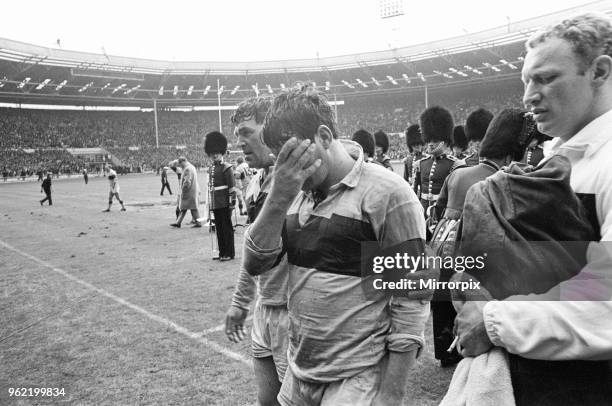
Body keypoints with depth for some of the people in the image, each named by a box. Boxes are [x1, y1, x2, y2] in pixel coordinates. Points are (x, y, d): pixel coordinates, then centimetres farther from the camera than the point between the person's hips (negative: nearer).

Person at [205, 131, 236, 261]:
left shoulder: (226, 168, -7)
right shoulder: (212, 169, 14)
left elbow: (232, 187, -11)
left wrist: (232, 201, -15)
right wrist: (210, 202, 18)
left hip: (224, 204, -7)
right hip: (215, 204, 7)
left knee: (227, 228, -1)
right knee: (219, 228, 11)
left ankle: (229, 253, 7)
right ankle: (222, 252, 20)